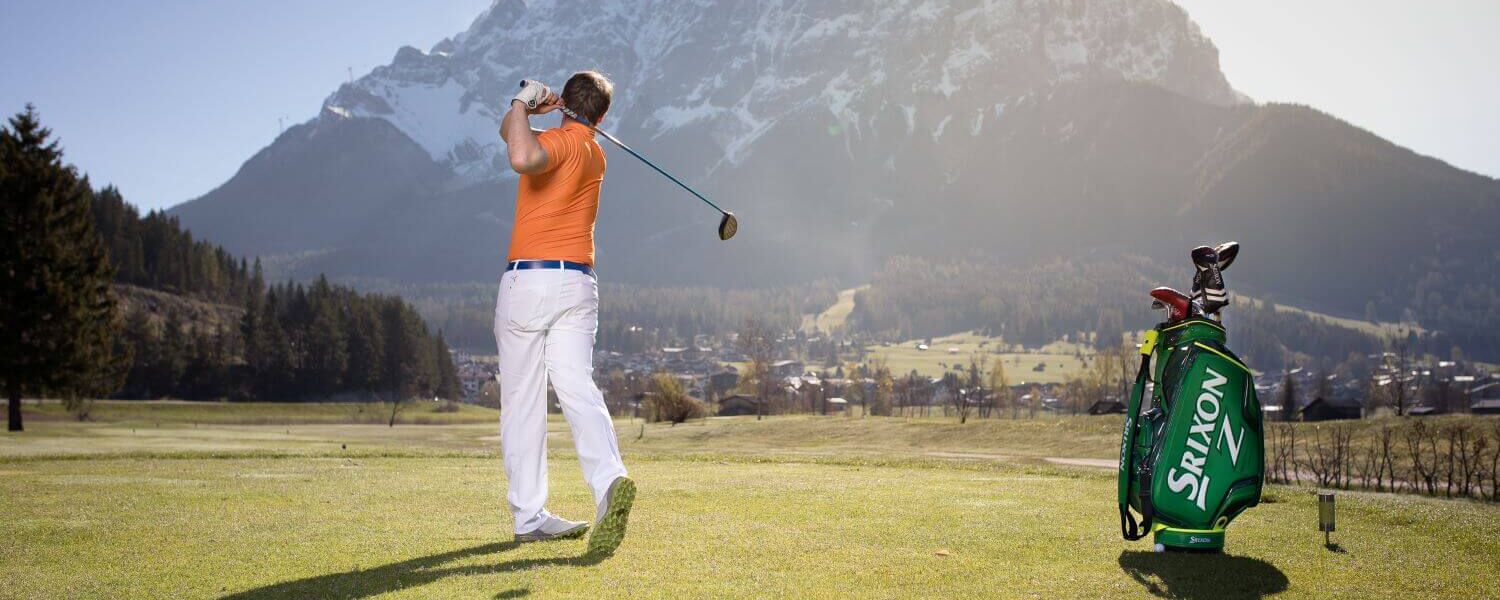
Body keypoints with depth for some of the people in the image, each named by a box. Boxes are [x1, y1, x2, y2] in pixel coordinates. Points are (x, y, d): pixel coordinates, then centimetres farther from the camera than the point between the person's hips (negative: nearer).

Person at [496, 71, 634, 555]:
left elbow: (522, 157, -30)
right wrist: (526, 108, 12)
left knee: (521, 401, 5)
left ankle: (529, 515, 8)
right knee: (579, 392, -6)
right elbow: (511, 134, 29)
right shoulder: (595, 153, 19)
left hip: (526, 282, -5)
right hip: (577, 284, 5)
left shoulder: (561, 142, -5)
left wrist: (523, 104, -15)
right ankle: (609, 479, -30)